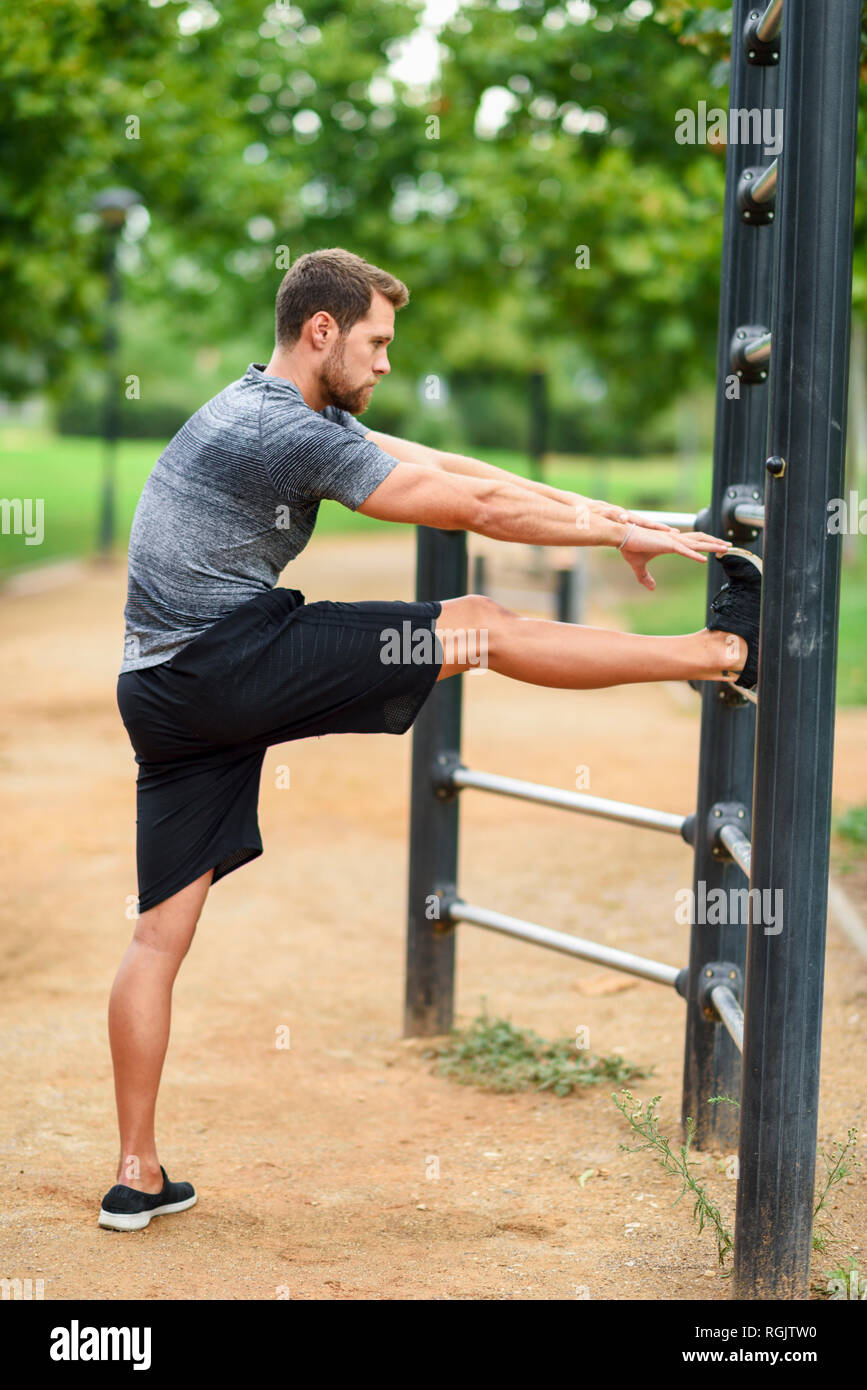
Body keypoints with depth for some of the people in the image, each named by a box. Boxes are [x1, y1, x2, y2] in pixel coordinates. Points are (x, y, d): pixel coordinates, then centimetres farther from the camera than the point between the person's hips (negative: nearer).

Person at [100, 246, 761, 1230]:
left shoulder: (288, 410, 18)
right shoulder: (286, 431, -13)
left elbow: (445, 465, 19)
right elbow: (477, 507, -11)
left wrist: (598, 511, 18)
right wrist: (624, 535, -2)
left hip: (167, 695, 10)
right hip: (233, 659, -10)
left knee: (161, 931, 8)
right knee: (479, 626, -4)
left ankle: (137, 1178, 12)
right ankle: (728, 647, 3)